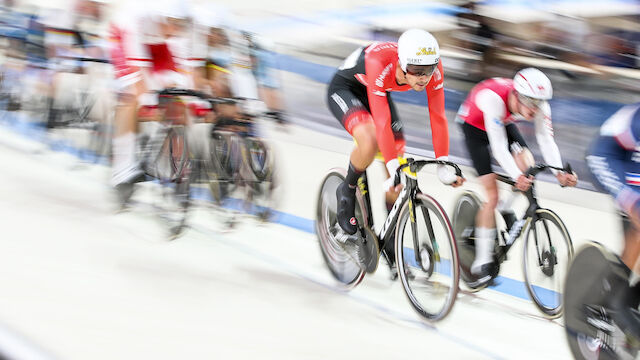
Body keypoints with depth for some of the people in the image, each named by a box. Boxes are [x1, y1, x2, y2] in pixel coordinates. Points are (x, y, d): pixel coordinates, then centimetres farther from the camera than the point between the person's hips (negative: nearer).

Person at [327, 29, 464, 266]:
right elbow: (382, 121, -44)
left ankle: (391, 246, 14)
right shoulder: (379, 62, -42)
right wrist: (394, 169, -47)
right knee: (370, 142, -36)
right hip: (344, 89, -5)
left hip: (377, 92, 5)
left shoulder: (433, 67, -28)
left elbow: (438, 118, -21)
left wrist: (444, 166, -23)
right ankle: (347, 192, -5)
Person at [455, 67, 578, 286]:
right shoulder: (494, 98, -42)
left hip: (503, 123, 5)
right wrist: (516, 176, -54)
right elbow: (498, 145, -43)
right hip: (474, 126, -5)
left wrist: (559, 172, -43)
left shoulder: (539, 104, -27)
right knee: (492, 195, -12)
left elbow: (546, 139, -28)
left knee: (527, 166, -20)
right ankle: (482, 262, -3)